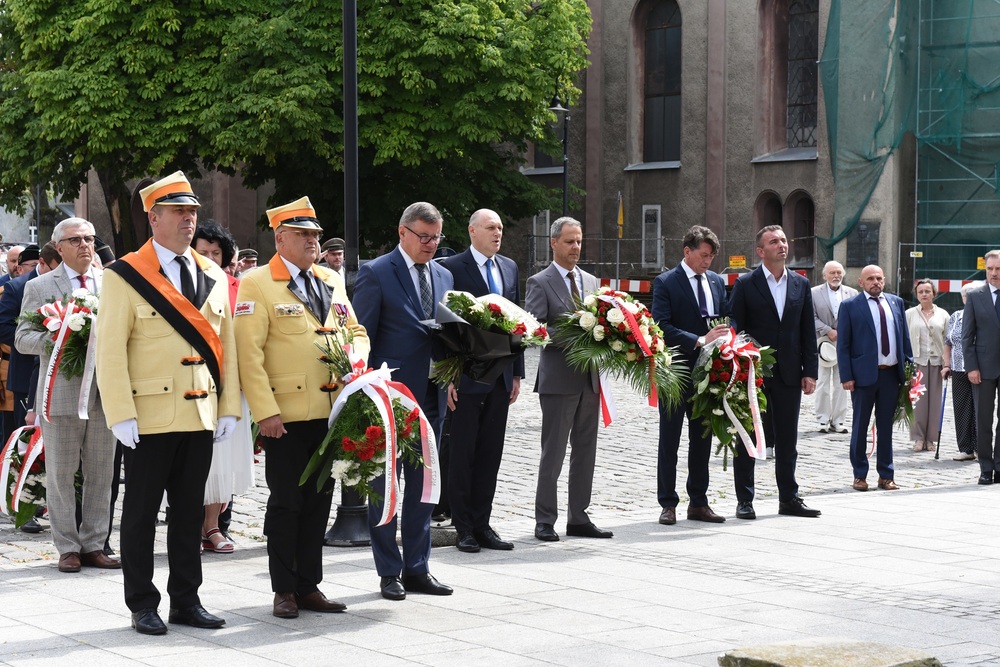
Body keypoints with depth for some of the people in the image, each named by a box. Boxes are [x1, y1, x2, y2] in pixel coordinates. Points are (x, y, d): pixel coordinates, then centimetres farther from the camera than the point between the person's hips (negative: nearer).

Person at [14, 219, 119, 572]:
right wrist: (55, 338, -18)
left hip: (105, 392, 3)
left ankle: (93, 546, 15)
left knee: (101, 474, 6)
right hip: (61, 393, -2)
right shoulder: (39, 287, 3)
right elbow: (22, 339, -1)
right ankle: (68, 548, 10)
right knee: (61, 475, 2)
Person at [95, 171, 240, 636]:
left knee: (190, 511, 11)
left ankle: (186, 601, 19)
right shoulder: (125, 277, -5)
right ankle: (142, 606, 11)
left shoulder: (213, 277, 11)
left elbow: (225, 344, 12)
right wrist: (121, 417, -15)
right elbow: (110, 351, -9)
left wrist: (229, 407, 5)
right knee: (142, 512, 3)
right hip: (150, 418, -5)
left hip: (200, 418, 5)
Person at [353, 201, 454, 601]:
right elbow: (361, 338, -8)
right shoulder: (376, 274, -6)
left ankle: (417, 568, 18)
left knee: (422, 486, 10)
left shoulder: (444, 276, 13)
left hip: (431, 396, 6)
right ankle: (389, 572, 10)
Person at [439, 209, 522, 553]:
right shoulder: (451, 267, -8)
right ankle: (464, 528, 8)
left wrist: (517, 372, 10)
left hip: (501, 377, 6)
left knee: (490, 454, 9)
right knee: (462, 454, 2)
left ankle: (482, 524, 16)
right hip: (466, 378, -6)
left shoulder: (509, 267, 12)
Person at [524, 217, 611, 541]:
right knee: (553, 453, -3)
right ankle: (545, 521, 4)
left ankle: (578, 518, 17)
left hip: (589, 379, 6)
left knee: (585, 450, 10)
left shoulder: (591, 282, 15)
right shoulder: (539, 283, -5)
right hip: (558, 379, -6)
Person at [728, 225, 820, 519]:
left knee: (787, 440, 10)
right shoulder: (745, 284, -2)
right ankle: (744, 500, 8)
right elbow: (734, 329, -4)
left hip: (789, 375, 4)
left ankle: (789, 498, 18)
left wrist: (810, 371, 3)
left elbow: (808, 332, 10)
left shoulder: (801, 285, 9)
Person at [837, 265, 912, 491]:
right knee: (860, 426, 4)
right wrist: (846, 376, -11)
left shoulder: (896, 302, 10)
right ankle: (859, 475, 12)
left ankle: (886, 475, 16)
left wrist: (909, 366, 6)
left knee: (886, 425, 10)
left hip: (892, 373, 4)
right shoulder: (850, 306, -2)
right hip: (864, 374, -3)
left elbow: (904, 336, 13)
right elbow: (843, 344, -4)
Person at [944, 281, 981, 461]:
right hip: (959, 371, 4)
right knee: (962, 409, 3)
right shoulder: (955, 317, 11)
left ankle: (979, 448, 5)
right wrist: (947, 365, 7)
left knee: (979, 410, -2)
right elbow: (948, 343, 17)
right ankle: (966, 449, 8)